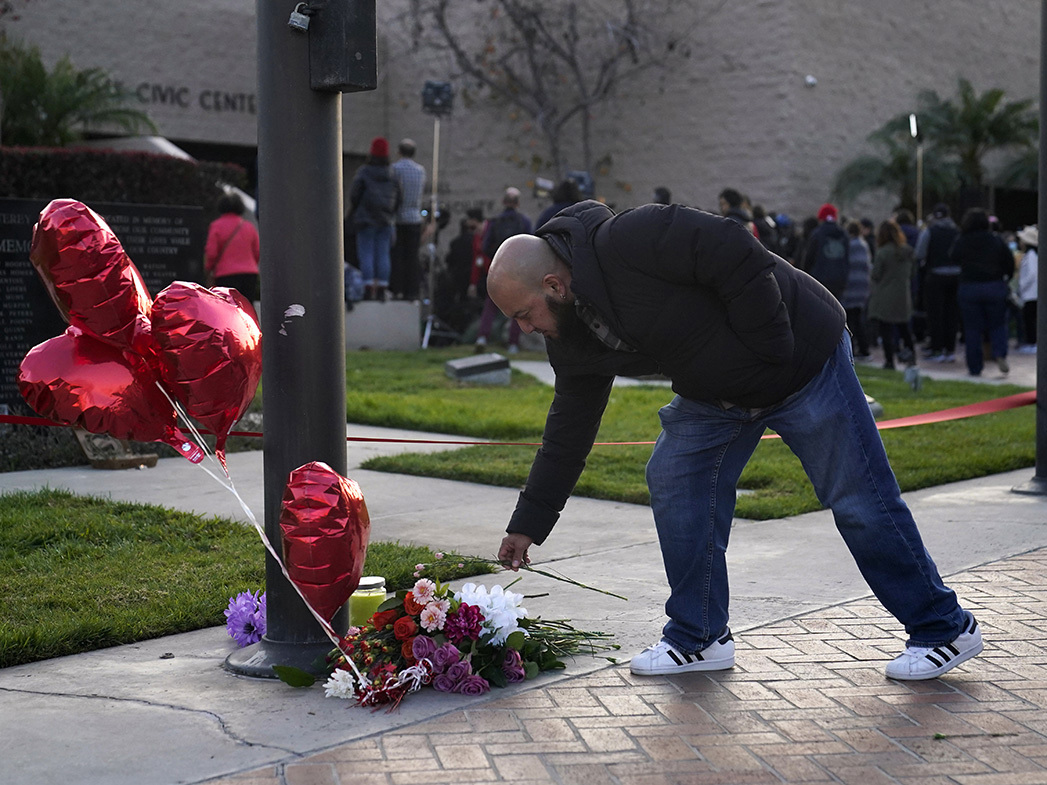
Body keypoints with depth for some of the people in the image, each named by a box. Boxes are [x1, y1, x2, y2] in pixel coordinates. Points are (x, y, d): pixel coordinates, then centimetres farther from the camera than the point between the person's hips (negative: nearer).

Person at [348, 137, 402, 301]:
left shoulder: (363, 173, -10)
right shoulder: (392, 174, 2)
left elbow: (354, 195, -8)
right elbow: (399, 197, 4)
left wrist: (354, 211, 10)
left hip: (366, 220, -4)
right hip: (385, 220, 4)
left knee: (366, 254, 0)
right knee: (383, 255, 5)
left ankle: (369, 289, -6)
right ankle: (382, 290, 4)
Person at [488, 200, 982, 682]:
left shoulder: (628, 242, -31)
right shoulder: (571, 338, -3)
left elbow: (738, 255, -31)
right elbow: (568, 432, 5)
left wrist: (769, 353, -24)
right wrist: (527, 524, 7)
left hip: (802, 360, -8)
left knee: (859, 499, -2)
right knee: (673, 481, -2)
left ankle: (944, 629, 12)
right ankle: (699, 638, 10)